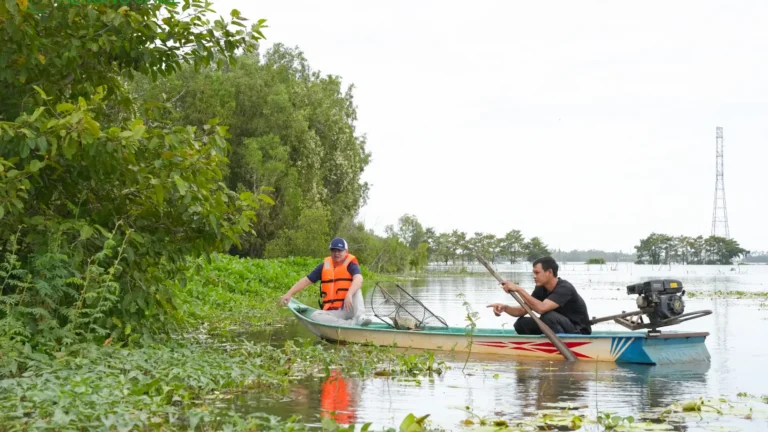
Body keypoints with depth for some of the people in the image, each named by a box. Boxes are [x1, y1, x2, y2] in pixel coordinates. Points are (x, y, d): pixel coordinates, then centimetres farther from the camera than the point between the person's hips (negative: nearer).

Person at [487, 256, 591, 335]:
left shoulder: (565, 288, -25)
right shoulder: (541, 289, -1)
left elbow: (541, 308, -38)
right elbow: (522, 310, 1)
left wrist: (518, 289, -33)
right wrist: (505, 307, -20)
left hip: (579, 333, -7)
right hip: (558, 331, 7)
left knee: (548, 316, -33)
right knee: (522, 323, -7)